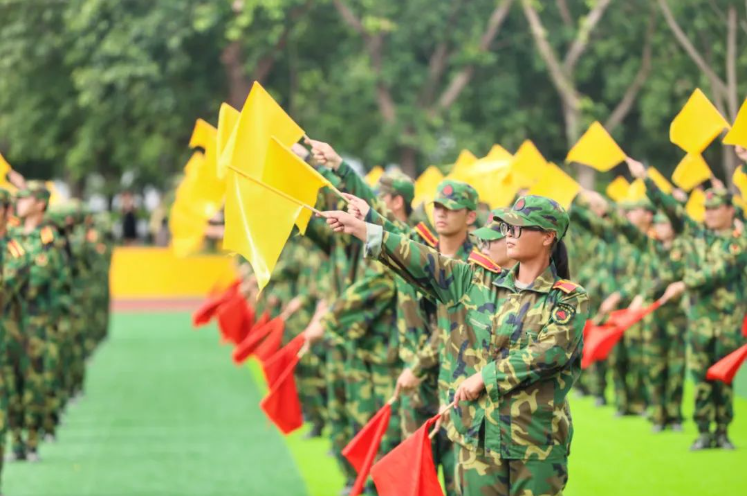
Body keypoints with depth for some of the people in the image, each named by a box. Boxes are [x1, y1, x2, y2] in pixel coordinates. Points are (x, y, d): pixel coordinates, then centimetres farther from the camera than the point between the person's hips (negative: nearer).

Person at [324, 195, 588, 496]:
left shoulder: (570, 299, -2)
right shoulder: (477, 283, 9)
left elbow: (550, 352, -15)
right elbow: (425, 264, 5)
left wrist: (486, 376, -16)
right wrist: (360, 229, -2)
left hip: (536, 439, -3)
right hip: (477, 432, 3)